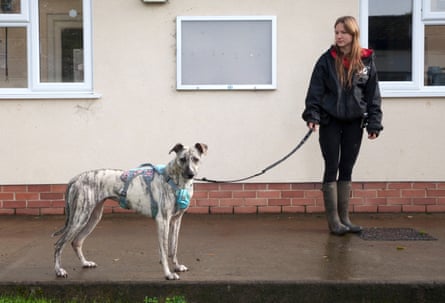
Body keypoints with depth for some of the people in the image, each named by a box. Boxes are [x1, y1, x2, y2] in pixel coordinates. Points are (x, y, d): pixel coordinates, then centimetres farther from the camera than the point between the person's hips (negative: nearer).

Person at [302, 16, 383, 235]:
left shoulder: (367, 61, 1)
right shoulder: (327, 60, -3)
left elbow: (373, 95, 3)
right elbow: (315, 90, -4)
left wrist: (374, 123, -1)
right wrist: (312, 115, -14)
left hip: (354, 122, 2)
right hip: (330, 121, -2)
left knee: (347, 169, 8)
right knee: (332, 169, 0)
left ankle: (344, 217, 17)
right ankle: (333, 220, 6)